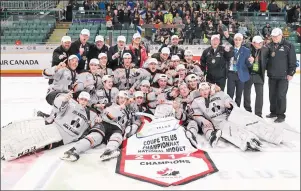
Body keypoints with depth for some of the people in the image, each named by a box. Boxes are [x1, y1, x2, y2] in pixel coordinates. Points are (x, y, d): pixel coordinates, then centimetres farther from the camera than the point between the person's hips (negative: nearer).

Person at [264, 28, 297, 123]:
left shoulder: (288, 46, -7)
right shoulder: (270, 46, 6)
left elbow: (292, 61, -7)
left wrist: (291, 73, -10)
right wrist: (266, 69, 3)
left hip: (283, 76, -5)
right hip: (272, 75, 5)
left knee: (281, 96, -2)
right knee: (272, 95, 13)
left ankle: (281, 115, 9)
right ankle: (273, 112, 27)